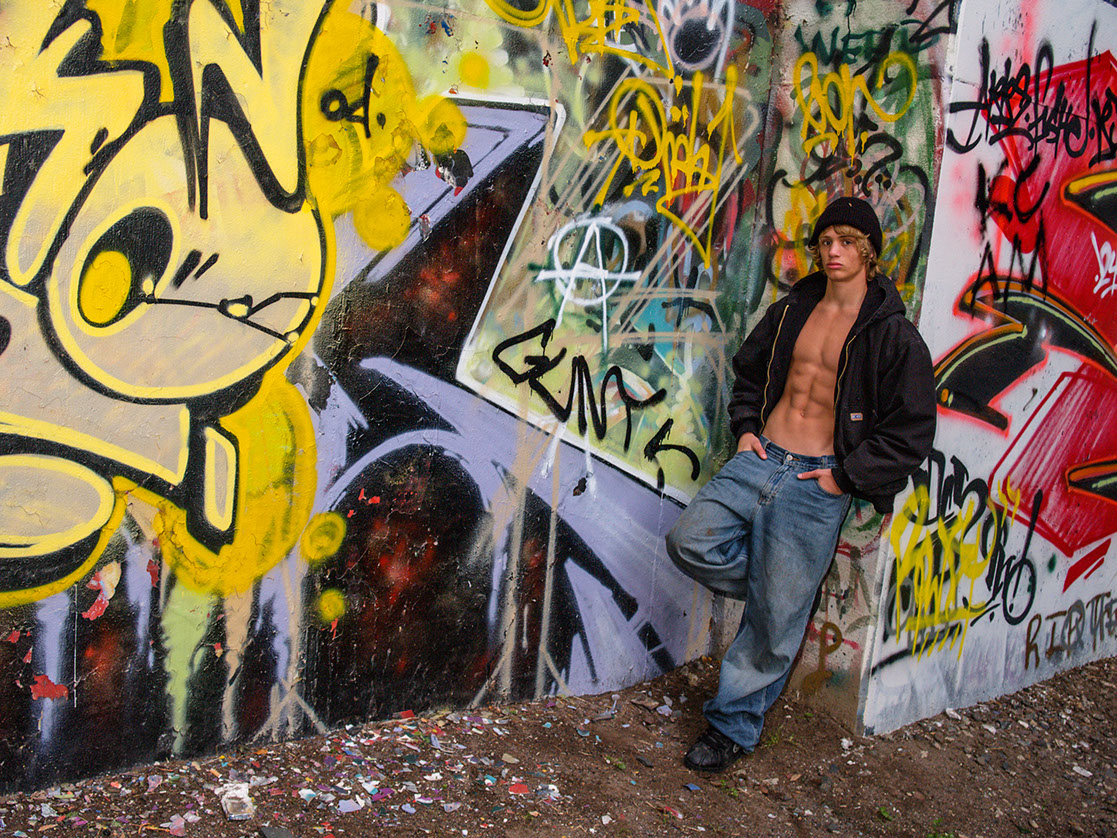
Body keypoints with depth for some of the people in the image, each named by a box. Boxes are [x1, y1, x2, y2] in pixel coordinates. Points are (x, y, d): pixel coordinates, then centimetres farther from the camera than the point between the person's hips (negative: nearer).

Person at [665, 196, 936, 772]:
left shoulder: (894, 337, -4)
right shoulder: (789, 312, 11)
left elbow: (911, 433, -3)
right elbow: (748, 371, 26)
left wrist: (844, 475, -9)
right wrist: (746, 427, 9)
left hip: (818, 482, -5)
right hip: (759, 460, 5)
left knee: (774, 621, -2)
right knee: (689, 541, -15)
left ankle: (733, 726, 17)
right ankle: (784, 587, 11)